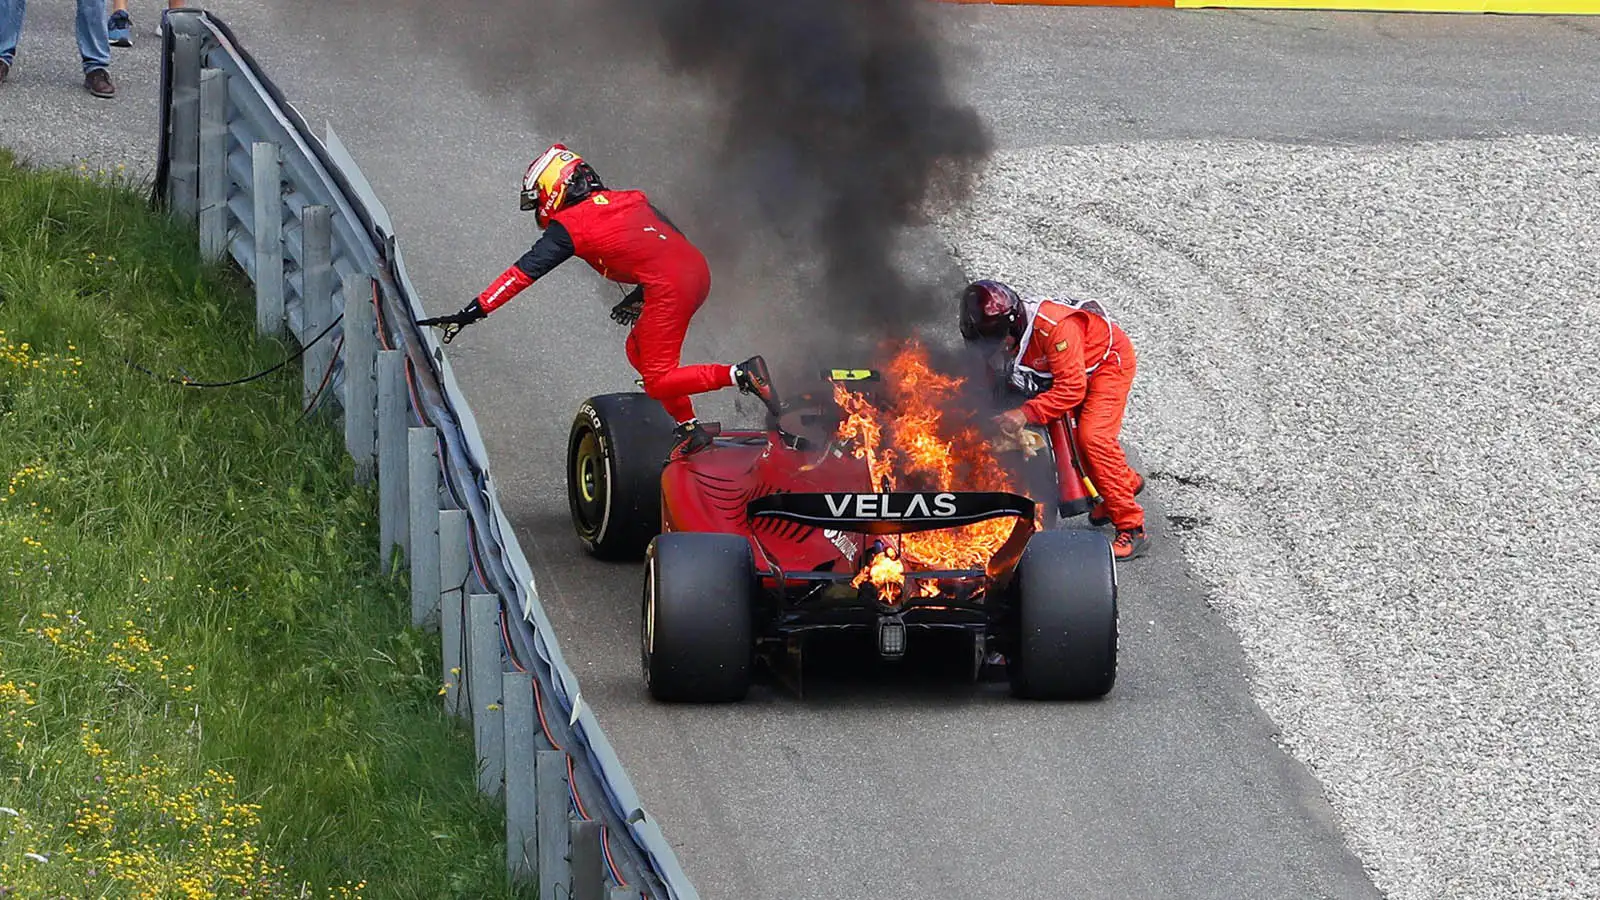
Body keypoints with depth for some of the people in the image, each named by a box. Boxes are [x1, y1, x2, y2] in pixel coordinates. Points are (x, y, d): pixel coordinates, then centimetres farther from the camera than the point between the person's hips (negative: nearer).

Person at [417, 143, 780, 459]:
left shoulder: (568, 227, 1)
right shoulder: (629, 200, 21)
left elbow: (523, 273, -1)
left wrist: (471, 313, 1)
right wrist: (641, 296, 25)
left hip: (670, 288, -8)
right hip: (698, 271, 8)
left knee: (658, 381, -2)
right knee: (638, 351, 23)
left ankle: (743, 374, -18)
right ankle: (690, 429, 22)